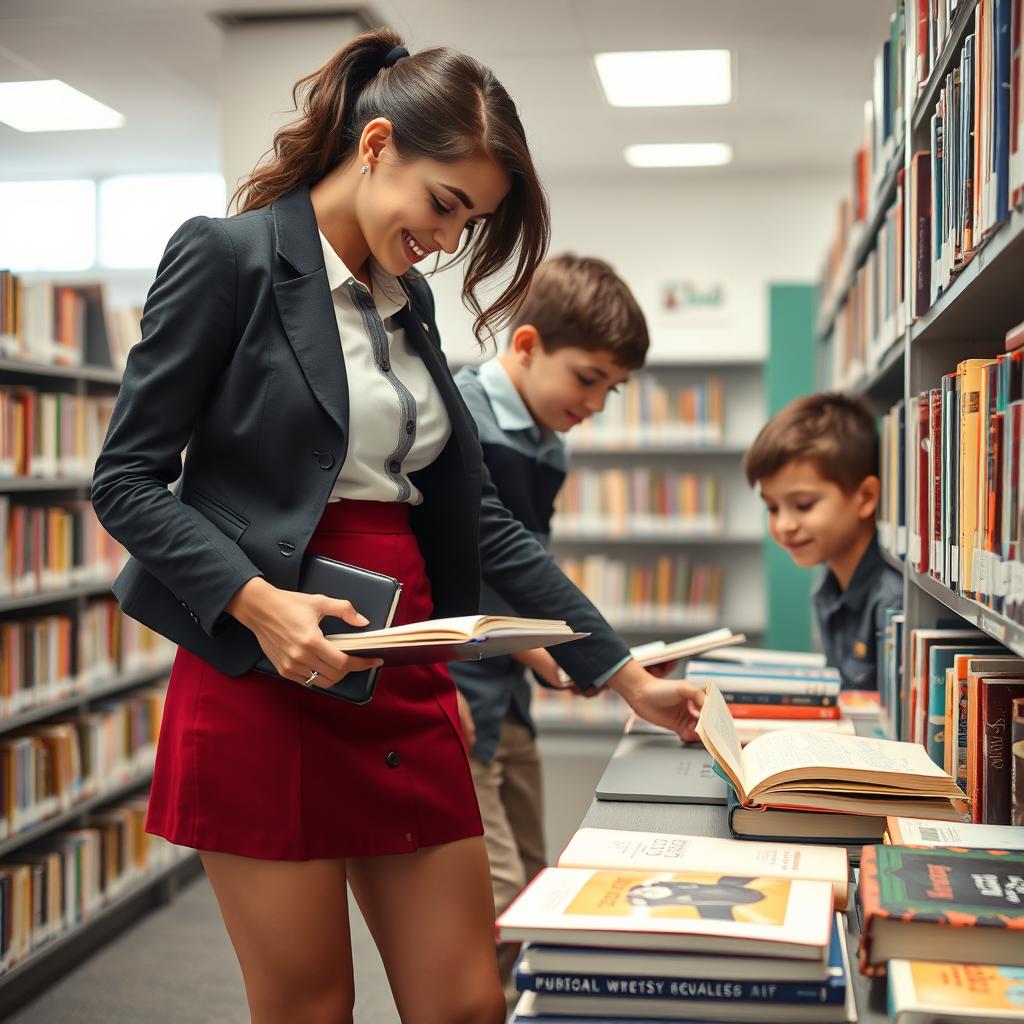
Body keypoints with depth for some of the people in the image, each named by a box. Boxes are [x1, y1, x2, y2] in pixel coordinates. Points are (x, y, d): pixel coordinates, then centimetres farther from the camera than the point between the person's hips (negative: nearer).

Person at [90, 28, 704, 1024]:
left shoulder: (409, 302, 14)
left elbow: (474, 512, 14)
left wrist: (627, 676, 11)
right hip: (266, 678, -6)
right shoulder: (228, 257, -5)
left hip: (405, 682, 6)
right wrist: (260, 603, -23)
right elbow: (126, 479, -7)